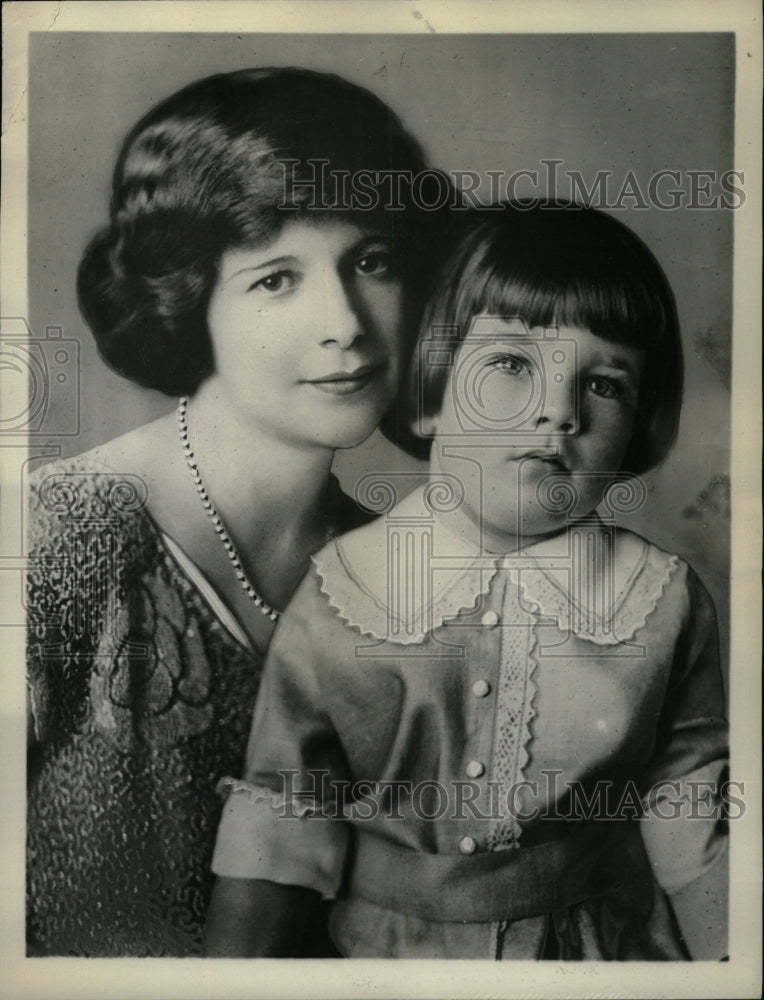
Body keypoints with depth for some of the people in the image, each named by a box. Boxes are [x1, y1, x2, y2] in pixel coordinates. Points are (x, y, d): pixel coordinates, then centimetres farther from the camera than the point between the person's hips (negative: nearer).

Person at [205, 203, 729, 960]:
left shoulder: (666, 604, -14)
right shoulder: (341, 589, -16)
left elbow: (690, 823, -5)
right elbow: (280, 823, -10)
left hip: (603, 939, 1)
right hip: (382, 949, 0)